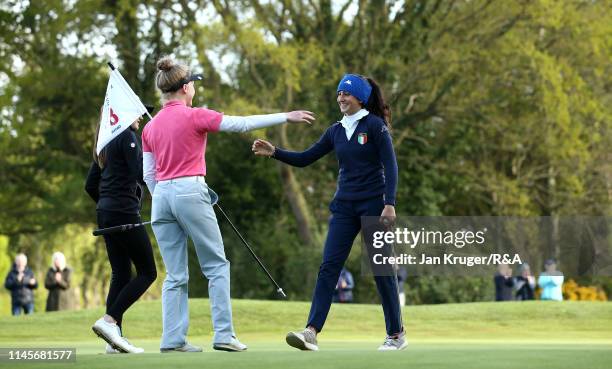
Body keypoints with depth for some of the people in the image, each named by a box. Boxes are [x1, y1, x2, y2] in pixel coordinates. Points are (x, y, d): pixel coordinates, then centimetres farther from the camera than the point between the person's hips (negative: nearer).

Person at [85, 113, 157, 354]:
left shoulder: (105, 142, 19)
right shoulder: (127, 136, -8)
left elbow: (90, 185, 20)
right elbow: (141, 174, -18)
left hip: (105, 213, 9)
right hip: (124, 213, -9)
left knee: (121, 274, 8)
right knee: (147, 273, -5)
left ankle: (115, 338, 3)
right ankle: (109, 320, -16)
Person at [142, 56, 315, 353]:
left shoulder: (150, 127, 11)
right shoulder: (194, 116, -5)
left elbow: (148, 175, 12)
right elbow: (242, 123, -6)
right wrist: (286, 117, 0)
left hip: (162, 196, 6)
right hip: (190, 193, -5)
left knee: (175, 275, 8)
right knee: (216, 266, 3)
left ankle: (172, 339, 3)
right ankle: (223, 334, -2)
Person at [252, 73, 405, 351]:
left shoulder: (375, 125, -6)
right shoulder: (336, 131, 11)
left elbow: (390, 166, -10)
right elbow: (304, 159, 11)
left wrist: (390, 203, -19)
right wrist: (274, 152, -3)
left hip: (373, 204, -5)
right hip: (344, 206, 6)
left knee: (381, 268, 0)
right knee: (328, 267, -6)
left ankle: (397, 335, 11)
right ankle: (311, 332, -15)